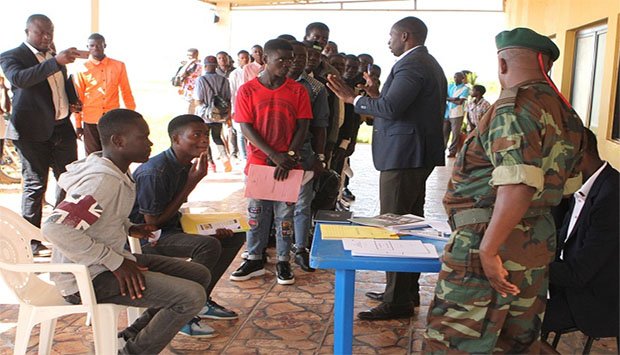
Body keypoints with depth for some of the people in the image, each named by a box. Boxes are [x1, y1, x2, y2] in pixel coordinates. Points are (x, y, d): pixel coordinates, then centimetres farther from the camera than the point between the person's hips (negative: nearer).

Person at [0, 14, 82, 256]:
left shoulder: (55, 56, 15)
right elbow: (19, 78, -28)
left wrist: (73, 101, 11)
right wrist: (55, 61, -37)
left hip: (62, 127, 7)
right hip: (32, 131, -6)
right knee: (35, 186, -1)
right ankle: (32, 243, 8)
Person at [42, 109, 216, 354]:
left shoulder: (117, 172, 6)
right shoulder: (103, 181, -23)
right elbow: (55, 227, -31)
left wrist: (129, 228, 5)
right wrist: (115, 262, -25)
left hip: (107, 264, 10)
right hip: (85, 278, -10)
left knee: (199, 275, 8)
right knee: (192, 296, -21)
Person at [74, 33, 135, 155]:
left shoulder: (119, 66, 3)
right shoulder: (82, 70, 1)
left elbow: (126, 93, 8)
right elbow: (78, 98, 5)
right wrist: (78, 125, 5)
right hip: (90, 122, 0)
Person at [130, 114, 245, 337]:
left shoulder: (186, 166, 4)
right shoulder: (154, 173, -24)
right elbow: (152, 222, -21)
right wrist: (191, 185, -21)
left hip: (170, 228, 9)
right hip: (142, 238, -9)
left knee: (235, 236, 4)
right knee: (209, 246, -31)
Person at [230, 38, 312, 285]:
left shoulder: (298, 91, 2)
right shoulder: (247, 90, -1)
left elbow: (303, 126, 0)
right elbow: (246, 127, -7)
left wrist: (289, 156, -14)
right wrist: (275, 155, -15)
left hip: (288, 163, 0)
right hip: (258, 162, 0)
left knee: (285, 213, 5)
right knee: (257, 212, 8)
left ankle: (283, 261, 16)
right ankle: (254, 260, 20)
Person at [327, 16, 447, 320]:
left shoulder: (411, 65, -15)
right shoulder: (428, 64, 18)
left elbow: (390, 108, -26)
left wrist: (354, 99, -15)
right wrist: (376, 95, 13)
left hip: (402, 157, -11)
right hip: (417, 155, 11)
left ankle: (398, 301, 0)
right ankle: (408, 291, 27)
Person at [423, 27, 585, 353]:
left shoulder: (514, 107, -16)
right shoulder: (563, 112, 12)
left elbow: (518, 187, -27)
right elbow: (567, 184, 18)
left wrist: (489, 249, -23)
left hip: (491, 244, -9)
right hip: (537, 245, 9)